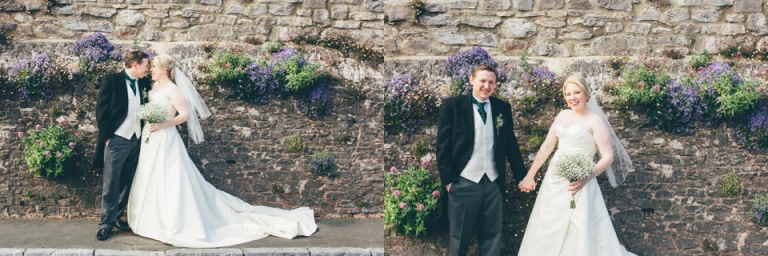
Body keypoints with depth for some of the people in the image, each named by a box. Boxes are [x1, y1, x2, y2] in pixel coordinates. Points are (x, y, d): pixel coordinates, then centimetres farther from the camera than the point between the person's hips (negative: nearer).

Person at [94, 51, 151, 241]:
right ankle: (107, 223, 10)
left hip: (136, 140, 5)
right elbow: (101, 111, -7)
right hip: (117, 140, -5)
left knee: (127, 182, 12)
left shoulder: (143, 83, 7)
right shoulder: (111, 81, -7)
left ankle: (117, 216, 25)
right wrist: (106, 138, -10)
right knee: (111, 183, 0)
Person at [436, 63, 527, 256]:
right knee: (459, 237, 8)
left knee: (492, 235, 10)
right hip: (464, 183, -3)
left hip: (494, 183, 3)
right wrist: (447, 181, -9)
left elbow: (511, 144, 12)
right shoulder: (452, 106, -4)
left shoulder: (503, 108, 7)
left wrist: (522, 176, 11)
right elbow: (443, 146, -5)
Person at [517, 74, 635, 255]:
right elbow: (547, 146, 13)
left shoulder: (595, 121, -9)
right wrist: (530, 175, 12)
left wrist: (587, 178, -27)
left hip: (575, 183, -6)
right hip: (552, 181, 6)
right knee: (547, 232, 14)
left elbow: (609, 156, -14)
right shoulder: (562, 115, 8)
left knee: (579, 234, -2)